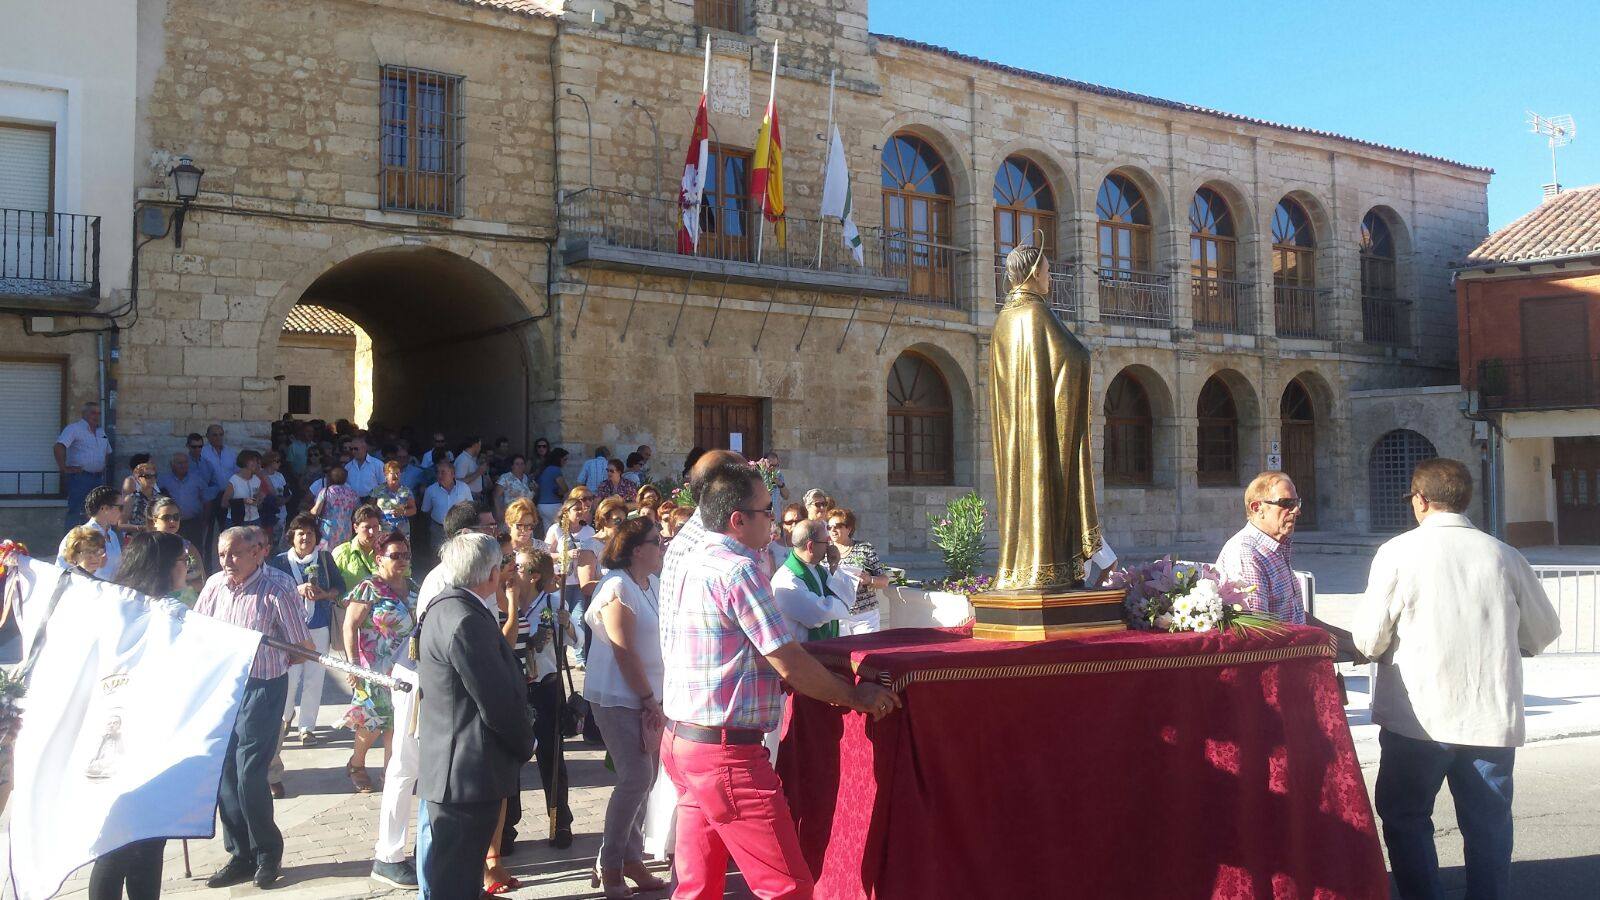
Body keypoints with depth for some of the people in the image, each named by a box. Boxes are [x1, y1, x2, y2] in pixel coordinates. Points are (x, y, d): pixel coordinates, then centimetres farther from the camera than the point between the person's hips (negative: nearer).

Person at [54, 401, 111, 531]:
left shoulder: (101, 432, 18)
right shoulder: (74, 429, -7)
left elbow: (108, 452, 33)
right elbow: (58, 447, -20)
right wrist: (64, 468, -20)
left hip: (99, 478, 8)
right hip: (79, 477, -7)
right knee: (75, 513, -7)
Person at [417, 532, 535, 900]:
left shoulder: (445, 608, 11)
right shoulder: (468, 620, -22)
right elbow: (499, 702, -21)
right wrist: (526, 745, -5)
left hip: (450, 769, 11)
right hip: (470, 773, -11)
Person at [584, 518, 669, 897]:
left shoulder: (654, 583, 9)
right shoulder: (617, 587, -15)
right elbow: (624, 653, -17)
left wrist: (655, 699, 5)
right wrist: (650, 701, -14)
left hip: (648, 696, 8)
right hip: (618, 698, -8)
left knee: (645, 779, 9)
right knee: (637, 778, -10)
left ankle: (632, 858, 21)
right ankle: (608, 863, 4)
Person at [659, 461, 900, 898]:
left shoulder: (683, 565, 11)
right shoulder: (739, 570, -16)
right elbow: (789, 665, -17)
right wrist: (855, 696, -2)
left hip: (680, 738, 10)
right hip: (726, 751, -10)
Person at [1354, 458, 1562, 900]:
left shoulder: (1398, 552, -8)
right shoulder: (1504, 556, 1)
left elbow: (1369, 639, -9)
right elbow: (1545, 631, 12)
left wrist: (1379, 647, 13)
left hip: (1419, 716, -3)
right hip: (1494, 717, 3)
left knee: (1406, 818, 13)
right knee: (1489, 828, 13)